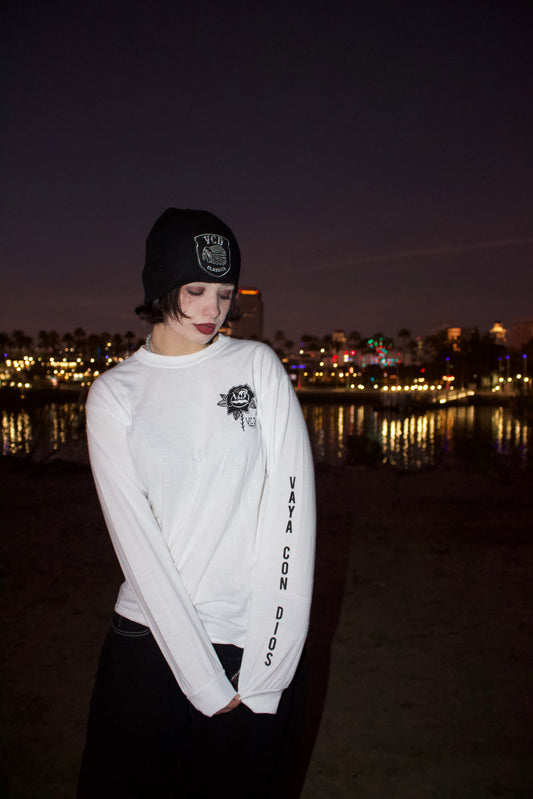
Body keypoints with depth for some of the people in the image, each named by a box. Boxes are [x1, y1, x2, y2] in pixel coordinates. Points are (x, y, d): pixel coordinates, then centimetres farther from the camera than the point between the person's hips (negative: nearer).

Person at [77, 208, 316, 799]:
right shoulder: (113, 394, -1)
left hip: (261, 641, 0)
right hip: (151, 640, 1)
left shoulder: (257, 364, -2)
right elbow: (136, 539, -8)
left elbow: (292, 504, -8)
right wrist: (204, 679, -12)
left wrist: (264, 666, -11)